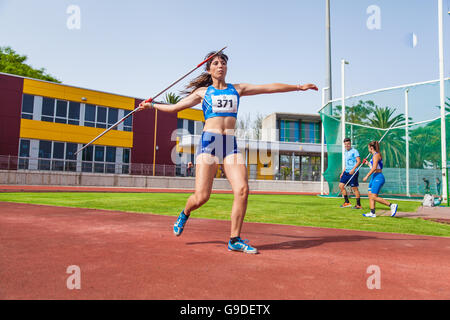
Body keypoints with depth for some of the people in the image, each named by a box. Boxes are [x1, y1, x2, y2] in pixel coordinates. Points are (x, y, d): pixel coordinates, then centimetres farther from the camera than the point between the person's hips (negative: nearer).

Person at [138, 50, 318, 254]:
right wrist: (151, 105, 20)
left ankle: (235, 240, -1)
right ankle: (185, 214, 25)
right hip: (209, 141, -2)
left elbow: (270, 88, 17)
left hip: (231, 145, 2)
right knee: (202, 196, -11)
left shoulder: (237, 89, 18)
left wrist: (299, 87, 18)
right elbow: (175, 107, 22)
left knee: (242, 190, -15)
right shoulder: (202, 92, 15)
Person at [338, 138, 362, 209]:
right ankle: (347, 202, 10)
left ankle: (358, 205, 4)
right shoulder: (346, 153, 18)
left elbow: (359, 161, -14)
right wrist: (342, 172, 20)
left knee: (354, 188, -5)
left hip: (353, 172, -8)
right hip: (346, 172, 8)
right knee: (341, 185, 2)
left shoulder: (354, 151, -6)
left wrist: (353, 169, -24)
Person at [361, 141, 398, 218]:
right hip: (374, 177, 10)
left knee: (374, 197, -12)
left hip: (378, 177, -10)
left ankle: (392, 205, -7)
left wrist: (367, 176, -20)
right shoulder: (374, 155, 17)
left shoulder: (376, 155, -11)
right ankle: (372, 213, 8)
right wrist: (368, 163, 28)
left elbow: (374, 168, -21)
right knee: (370, 195, 7)